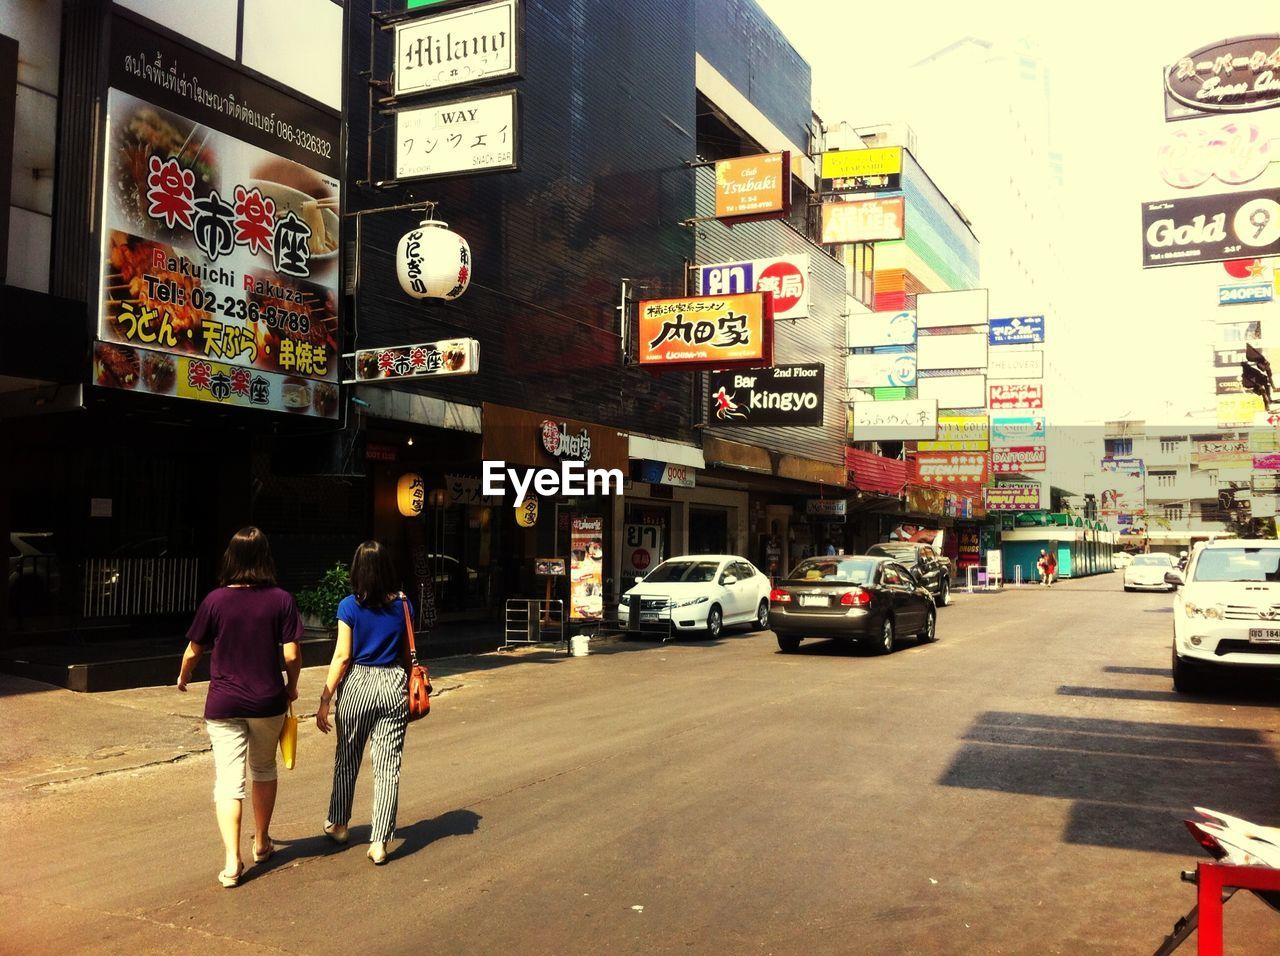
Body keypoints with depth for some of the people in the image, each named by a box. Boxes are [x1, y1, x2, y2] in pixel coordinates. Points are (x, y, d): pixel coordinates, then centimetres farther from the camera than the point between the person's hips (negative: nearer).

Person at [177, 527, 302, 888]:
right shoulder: (282, 600, -9)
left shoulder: (215, 600, -8)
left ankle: (232, 861, -5)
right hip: (268, 701, 1)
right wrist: (292, 686, 11)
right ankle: (261, 843, 35)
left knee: (229, 780, 2)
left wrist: (183, 677, 22)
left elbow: (193, 652, 1)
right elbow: (292, 655, -8)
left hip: (224, 704, -1)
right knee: (264, 770, 21)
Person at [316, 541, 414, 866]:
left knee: (347, 760, 18)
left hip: (357, 685, -1)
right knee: (388, 766, 4)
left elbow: (342, 656, -10)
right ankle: (379, 842, 4)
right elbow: (406, 654, 7)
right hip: (394, 685, 2)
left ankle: (338, 824, 35)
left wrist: (325, 700, -5)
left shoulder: (350, 606, -8)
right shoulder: (403, 604, 0)